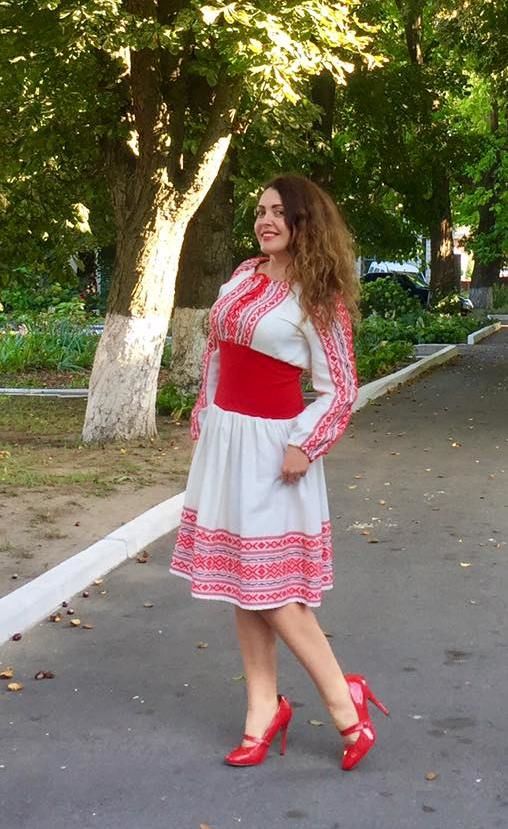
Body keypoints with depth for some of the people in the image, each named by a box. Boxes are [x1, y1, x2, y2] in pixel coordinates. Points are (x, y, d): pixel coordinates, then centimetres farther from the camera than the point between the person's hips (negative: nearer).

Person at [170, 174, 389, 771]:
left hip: (270, 444, -7)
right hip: (223, 437, 7)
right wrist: (203, 418, 16)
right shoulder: (244, 275, 9)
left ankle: (343, 702, 10)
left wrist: (303, 447, -19)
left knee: (270, 583, -5)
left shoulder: (317, 297, -11)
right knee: (240, 576, 10)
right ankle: (264, 708, 21)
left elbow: (340, 389, -11)